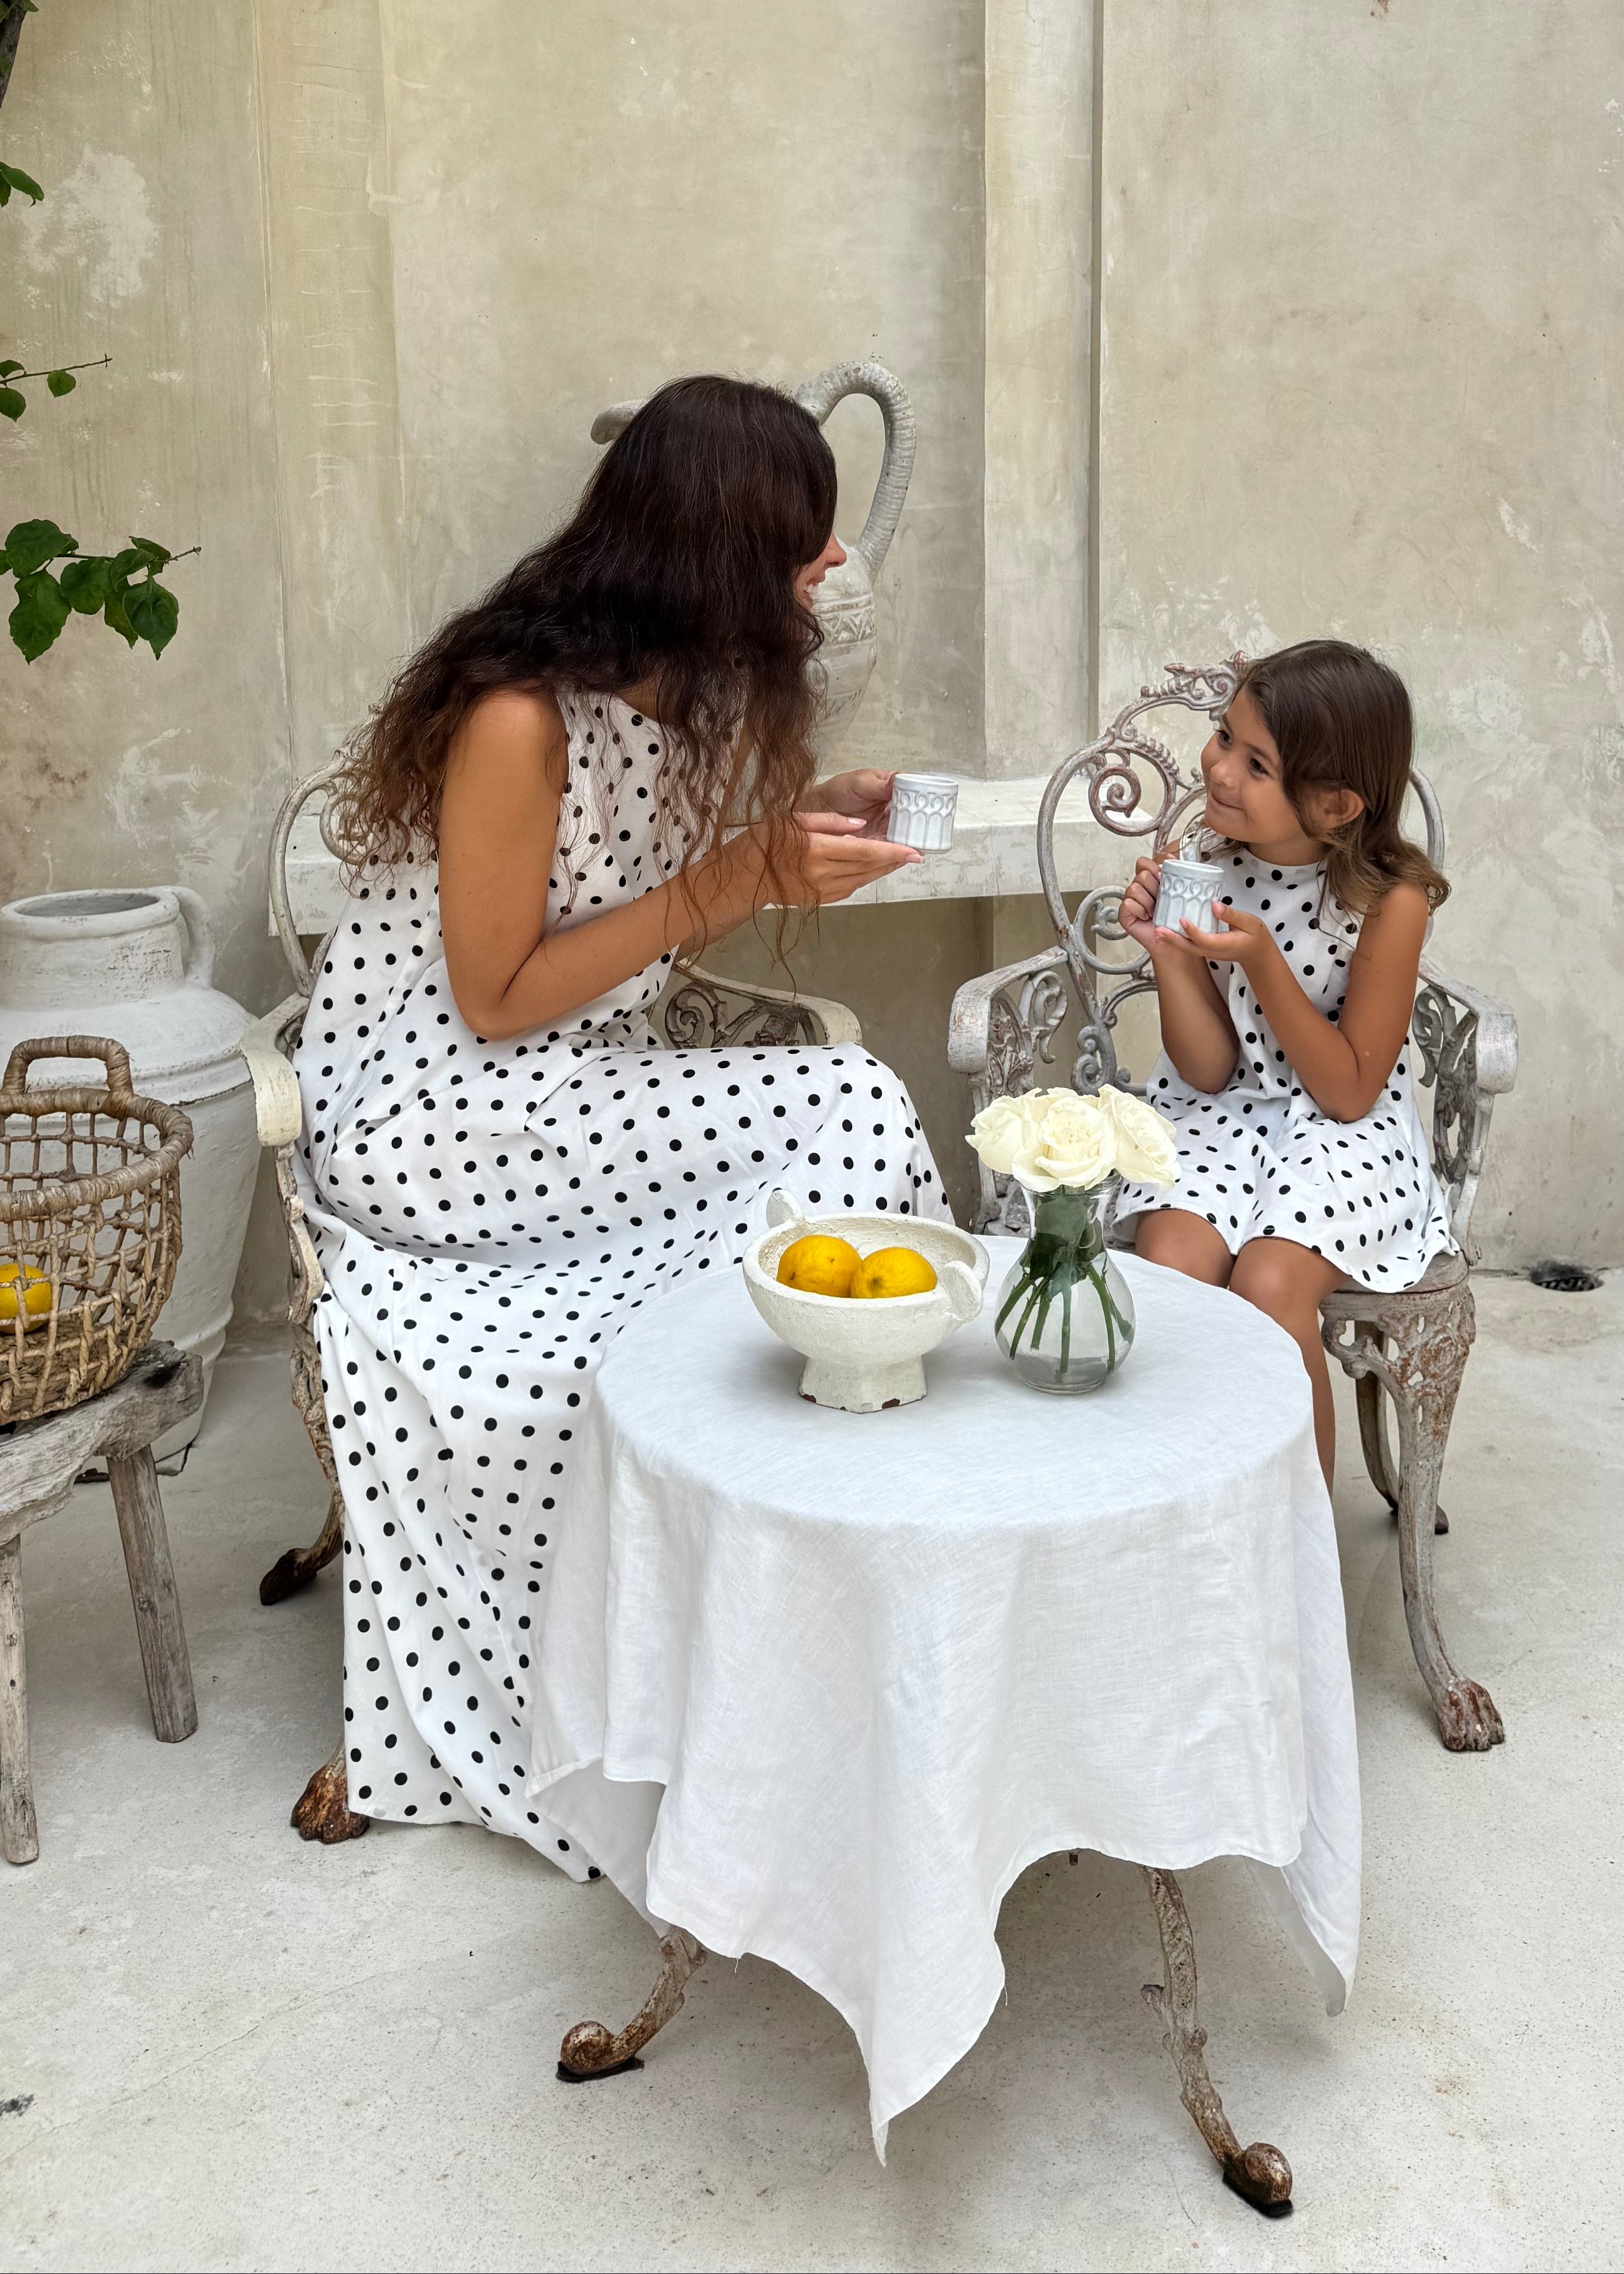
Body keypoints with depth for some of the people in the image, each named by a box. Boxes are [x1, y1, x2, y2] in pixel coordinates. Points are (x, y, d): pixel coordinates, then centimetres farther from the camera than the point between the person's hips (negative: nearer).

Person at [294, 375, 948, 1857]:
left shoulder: (690, 685, 4)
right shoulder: (515, 718, -21)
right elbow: (499, 1002, -18)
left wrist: (801, 841, -4)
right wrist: (736, 877, -20)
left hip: (579, 1104, 8)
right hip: (438, 1112, -8)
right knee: (847, 1121, -23)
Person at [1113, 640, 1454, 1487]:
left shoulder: (1390, 900, -13)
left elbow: (1349, 1093, -12)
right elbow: (1209, 1071, -1)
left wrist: (1262, 963, -21)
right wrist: (1167, 954, -18)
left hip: (1342, 1132, -3)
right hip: (1224, 1113, 3)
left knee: (1270, 1284, -28)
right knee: (1171, 1264, -25)